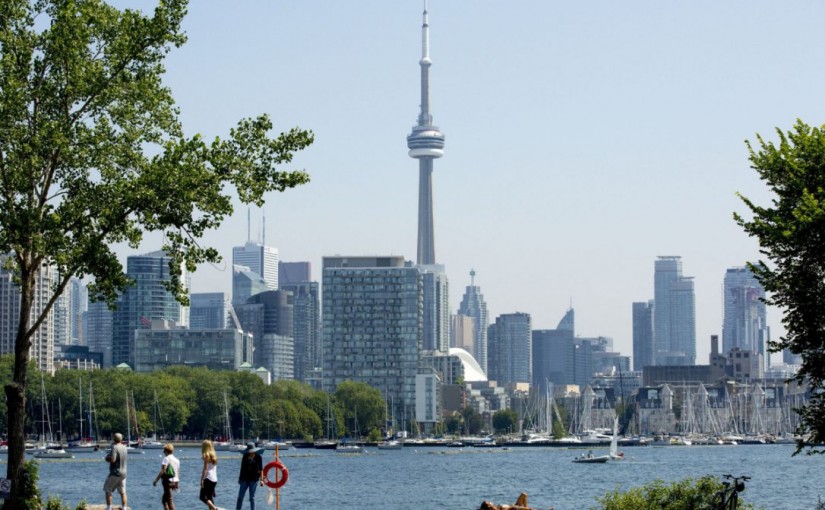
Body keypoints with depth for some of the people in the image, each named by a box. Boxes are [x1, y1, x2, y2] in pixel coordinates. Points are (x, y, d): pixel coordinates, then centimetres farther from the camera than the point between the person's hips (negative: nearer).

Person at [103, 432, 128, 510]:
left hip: (115, 473, -7)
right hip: (123, 473, 7)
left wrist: (107, 458, -5)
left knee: (108, 490, 3)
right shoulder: (124, 448, 7)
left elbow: (112, 459, -24)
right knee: (123, 492, 10)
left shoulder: (114, 447, -15)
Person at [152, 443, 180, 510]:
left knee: (170, 500, -8)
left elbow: (162, 471, -17)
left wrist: (156, 480, -15)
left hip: (168, 481, -8)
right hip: (174, 481, 8)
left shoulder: (166, 459, -10)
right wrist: (177, 483, 24)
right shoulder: (176, 459, 14)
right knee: (164, 499, 18)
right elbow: (178, 472, 17)